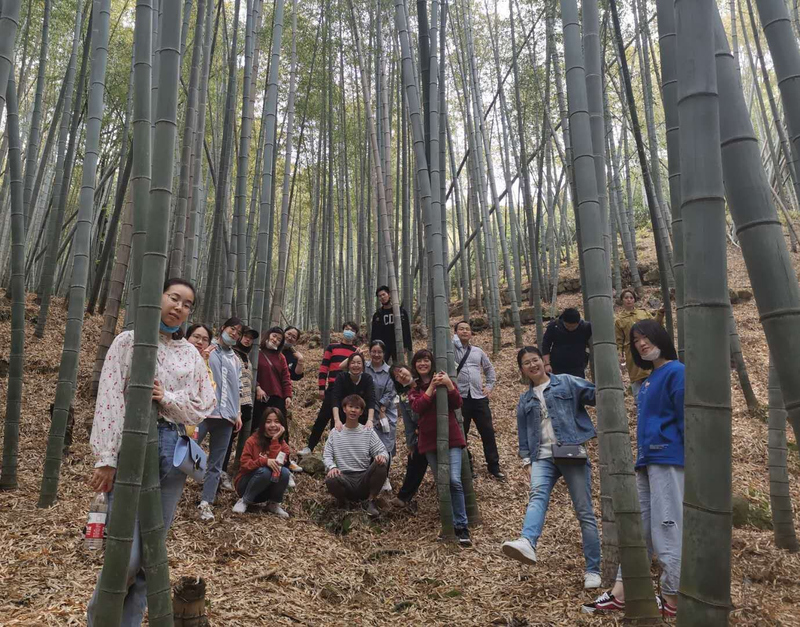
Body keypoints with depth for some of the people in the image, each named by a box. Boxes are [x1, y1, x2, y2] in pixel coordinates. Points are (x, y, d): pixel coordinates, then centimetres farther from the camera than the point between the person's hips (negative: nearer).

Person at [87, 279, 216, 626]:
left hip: (173, 450, 4)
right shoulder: (130, 340, 1)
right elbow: (109, 400, -6)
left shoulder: (191, 354, 11)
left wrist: (167, 398, -8)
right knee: (127, 555, -7)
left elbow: (204, 406, 10)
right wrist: (106, 458, -12)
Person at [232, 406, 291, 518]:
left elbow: (277, 463, -20)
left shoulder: (283, 446, -4)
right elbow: (244, 464, -17)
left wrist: (275, 440, -22)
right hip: (246, 485, -3)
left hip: (265, 491, 3)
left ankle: (273, 504, -3)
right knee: (264, 471, -33)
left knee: (284, 472, -26)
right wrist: (265, 461, -33)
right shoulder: (253, 440, -12)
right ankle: (244, 501, -10)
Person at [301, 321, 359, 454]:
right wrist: (321, 388, -3)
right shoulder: (332, 347, 7)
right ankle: (310, 446, 3)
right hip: (333, 389, -2)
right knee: (323, 417, -5)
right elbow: (323, 368, 3)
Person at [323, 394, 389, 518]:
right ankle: (342, 500, 2)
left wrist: (382, 456, -26)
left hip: (364, 479, 1)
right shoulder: (335, 433, 5)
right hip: (345, 479, -1)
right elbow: (327, 456, 2)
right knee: (330, 480, -35)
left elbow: (382, 451, 0)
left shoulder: (368, 432, 5)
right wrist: (332, 467, -21)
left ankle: (370, 501, -6)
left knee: (381, 465, -29)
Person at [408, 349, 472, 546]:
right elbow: (417, 407, -10)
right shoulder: (414, 387, 9)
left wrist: (449, 385, -19)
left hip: (451, 436, -2)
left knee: (454, 481, -14)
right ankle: (451, 525, 19)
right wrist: (431, 387, -17)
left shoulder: (444, 379, 5)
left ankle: (462, 528, -7)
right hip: (429, 440, 2)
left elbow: (457, 404, -5)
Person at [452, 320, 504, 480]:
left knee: (488, 432, 5)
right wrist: (456, 336, -3)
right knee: (461, 434, 5)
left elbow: (489, 368, 23)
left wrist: (489, 386, 15)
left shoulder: (478, 351, 14)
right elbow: (455, 340, -20)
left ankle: (494, 467, 16)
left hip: (479, 397, 3)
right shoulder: (453, 349, 3)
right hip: (460, 398, -3)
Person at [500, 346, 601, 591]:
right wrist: (527, 460, 11)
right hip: (543, 457, 3)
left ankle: (593, 570, 8)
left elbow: (596, 394, -4)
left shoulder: (567, 383, 8)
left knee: (584, 511, -1)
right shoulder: (525, 401, 19)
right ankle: (527, 543, -50)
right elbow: (523, 434, 21)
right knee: (537, 495, -26)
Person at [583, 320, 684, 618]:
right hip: (647, 461, 9)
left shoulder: (676, 372, -7)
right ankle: (620, 595, 12)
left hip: (668, 459, -9)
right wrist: (641, 458, 18)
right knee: (638, 527, 8)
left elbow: (686, 419, -12)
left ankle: (672, 600, 11)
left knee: (667, 529, -2)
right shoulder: (649, 379, 18)